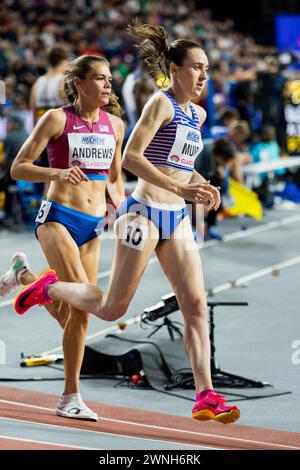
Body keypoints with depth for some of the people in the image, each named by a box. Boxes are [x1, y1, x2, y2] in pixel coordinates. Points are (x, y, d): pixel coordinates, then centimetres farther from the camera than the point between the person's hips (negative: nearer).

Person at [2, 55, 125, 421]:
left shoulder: (115, 125, 10)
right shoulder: (57, 119, -5)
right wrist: (57, 173, -23)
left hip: (93, 226, 5)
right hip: (58, 217, -5)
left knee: (79, 313, 3)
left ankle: (69, 400, 12)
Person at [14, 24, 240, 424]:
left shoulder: (197, 114, 14)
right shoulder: (161, 103, -10)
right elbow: (131, 157, -20)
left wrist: (202, 185, 10)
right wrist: (180, 188, -25)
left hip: (177, 219, 7)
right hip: (145, 211, -7)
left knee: (197, 306, -4)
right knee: (112, 309, 1)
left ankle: (206, 397, -7)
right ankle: (48, 288, 26)